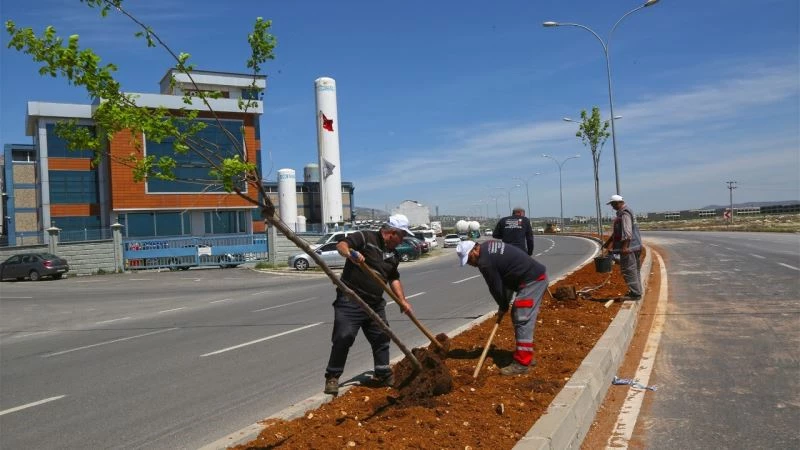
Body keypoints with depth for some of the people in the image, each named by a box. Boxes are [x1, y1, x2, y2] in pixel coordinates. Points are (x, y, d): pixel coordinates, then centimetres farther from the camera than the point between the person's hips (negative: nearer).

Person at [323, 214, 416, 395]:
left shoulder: (393, 254, 14)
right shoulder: (365, 237, -8)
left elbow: (394, 279, 21)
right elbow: (341, 245, -19)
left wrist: (402, 301, 12)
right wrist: (350, 253, -41)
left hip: (375, 303, 7)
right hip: (350, 300, -7)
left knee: (381, 337, 12)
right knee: (343, 338, -7)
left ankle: (383, 374, 28)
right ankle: (332, 377, 6)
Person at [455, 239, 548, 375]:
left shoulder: (485, 262, -19)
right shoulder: (488, 245, 10)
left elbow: (495, 287, -8)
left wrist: (503, 306, 9)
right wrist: (505, 303, 16)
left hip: (532, 280, -10)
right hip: (537, 275, 10)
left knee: (523, 321, -9)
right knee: (518, 317, 16)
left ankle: (522, 364, -6)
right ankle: (526, 356, 24)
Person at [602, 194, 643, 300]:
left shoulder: (625, 213, -15)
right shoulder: (621, 213, 19)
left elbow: (627, 232, -23)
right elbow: (615, 232, 26)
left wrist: (625, 247, -26)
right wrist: (608, 243, 30)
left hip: (628, 247, -11)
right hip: (634, 247, 11)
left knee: (629, 270, -8)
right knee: (634, 270, 15)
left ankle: (635, 293, -6)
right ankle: (636, 292, 23)